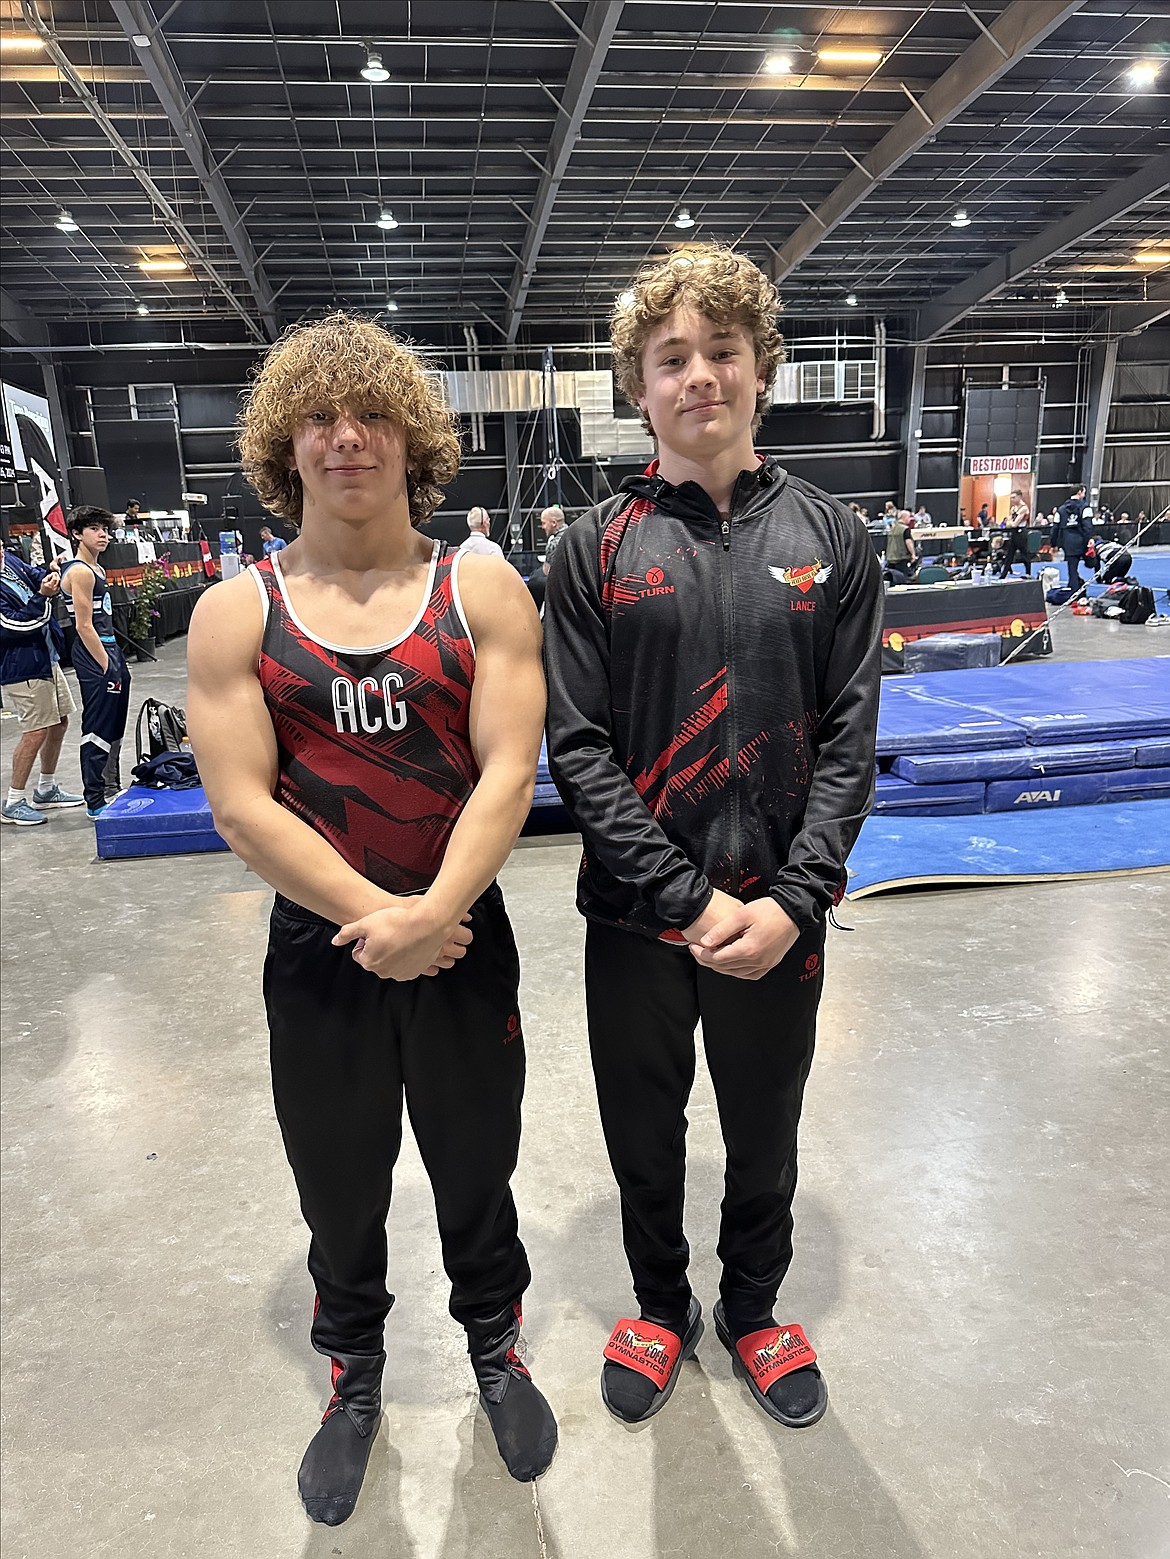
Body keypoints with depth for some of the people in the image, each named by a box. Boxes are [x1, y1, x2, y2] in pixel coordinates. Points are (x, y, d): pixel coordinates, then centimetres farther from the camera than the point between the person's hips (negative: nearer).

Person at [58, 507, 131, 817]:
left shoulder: (96, 569, 16)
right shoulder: (80, 572, -14)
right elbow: (84, 626, -18)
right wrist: (106, 666, -19)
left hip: (108, 650, 10)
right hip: (94, 657, -10)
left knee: (114, 727, 17)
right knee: (98, 730, -5)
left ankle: (111, 789, 28)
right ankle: (95, 802, 1)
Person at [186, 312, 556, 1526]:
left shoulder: (481, 590, -4)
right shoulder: (236, 614, -3)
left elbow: (508, 769, -11)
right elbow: (239, 801, -10)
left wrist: (433, 911, -22)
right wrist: (373, 916, -17)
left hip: (463, 942, 0)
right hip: (317, 954, 1)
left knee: (477, 1168, 18)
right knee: (340, 1189, 19)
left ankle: (495, 1344, 47)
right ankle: (354, 1376, 47)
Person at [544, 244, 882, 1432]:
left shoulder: (828, 536, 0)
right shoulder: (598, 546, -4)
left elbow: (849, 734, -3)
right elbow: (577, 746, -9)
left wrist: (793, 899, -14)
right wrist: (688, 899, -16)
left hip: (779, 916, 1)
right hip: (637, 918, 0)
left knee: (765, 1139, 20)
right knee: (643, 1135, 19)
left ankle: (752, 1310, 49)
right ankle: (660, 1308, 47)